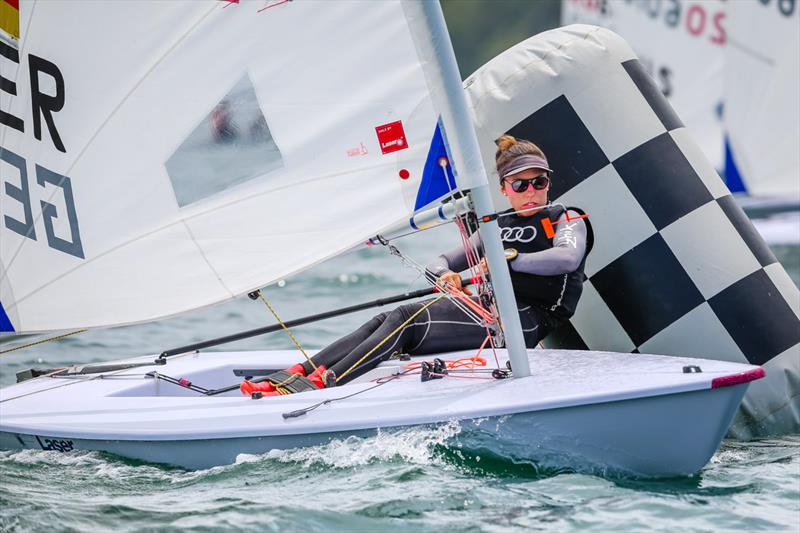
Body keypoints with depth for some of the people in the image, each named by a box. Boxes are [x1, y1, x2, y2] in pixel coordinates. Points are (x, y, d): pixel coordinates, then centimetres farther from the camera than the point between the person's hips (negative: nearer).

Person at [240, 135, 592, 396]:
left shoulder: (567, 220, 5)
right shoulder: (497, 225, 22)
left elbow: (568, 257, -20)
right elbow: (439, 262, 19)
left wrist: (510, 258, -25)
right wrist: (445, 273, -6)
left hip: (525, 320, -6)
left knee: (407, 323, -26)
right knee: (390, 319, -19)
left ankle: (320, 383, -40)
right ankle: (294, 375, -31)